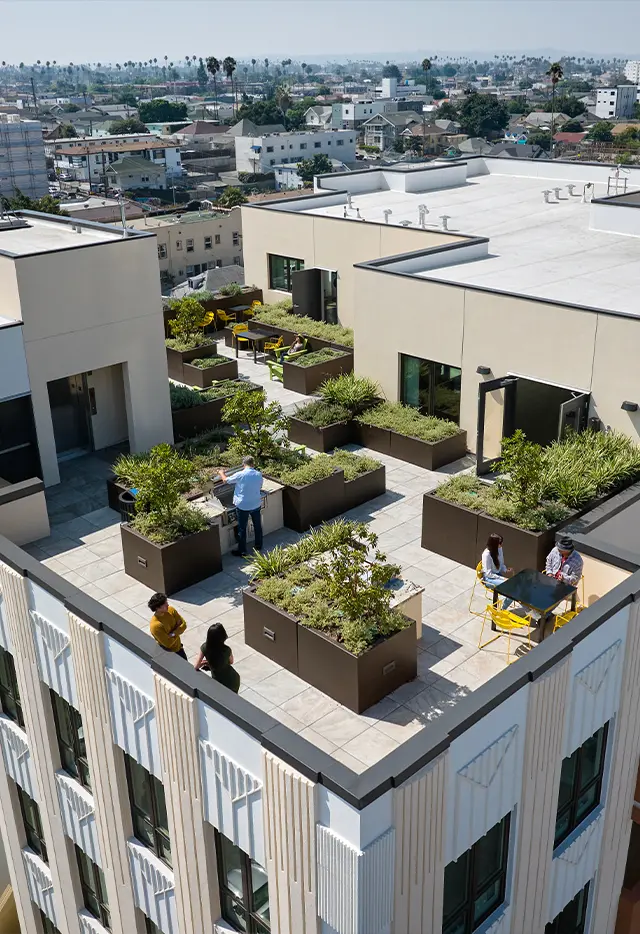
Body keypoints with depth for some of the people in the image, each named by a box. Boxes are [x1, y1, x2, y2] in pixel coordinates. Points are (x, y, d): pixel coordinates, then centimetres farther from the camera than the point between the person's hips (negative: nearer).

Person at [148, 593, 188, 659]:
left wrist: (173, 634, -25)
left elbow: (183, 625, -9)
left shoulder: (171, 610, -14)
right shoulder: (155, 625, -34)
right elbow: (168, 643, -29)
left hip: (178, 647, 6)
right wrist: (177, 631, -17)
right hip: (168, 653, -6)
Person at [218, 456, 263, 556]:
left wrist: (221, 473, 16)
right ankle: (259, 546, 34)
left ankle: (242, 550, 18)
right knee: (257, 526, 20)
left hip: (243, 506, -4)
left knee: (242, 529, 9)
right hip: (256, 505, 4)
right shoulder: (259, 474, -7)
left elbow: (225, 480, -4)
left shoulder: (240, 475, -18)